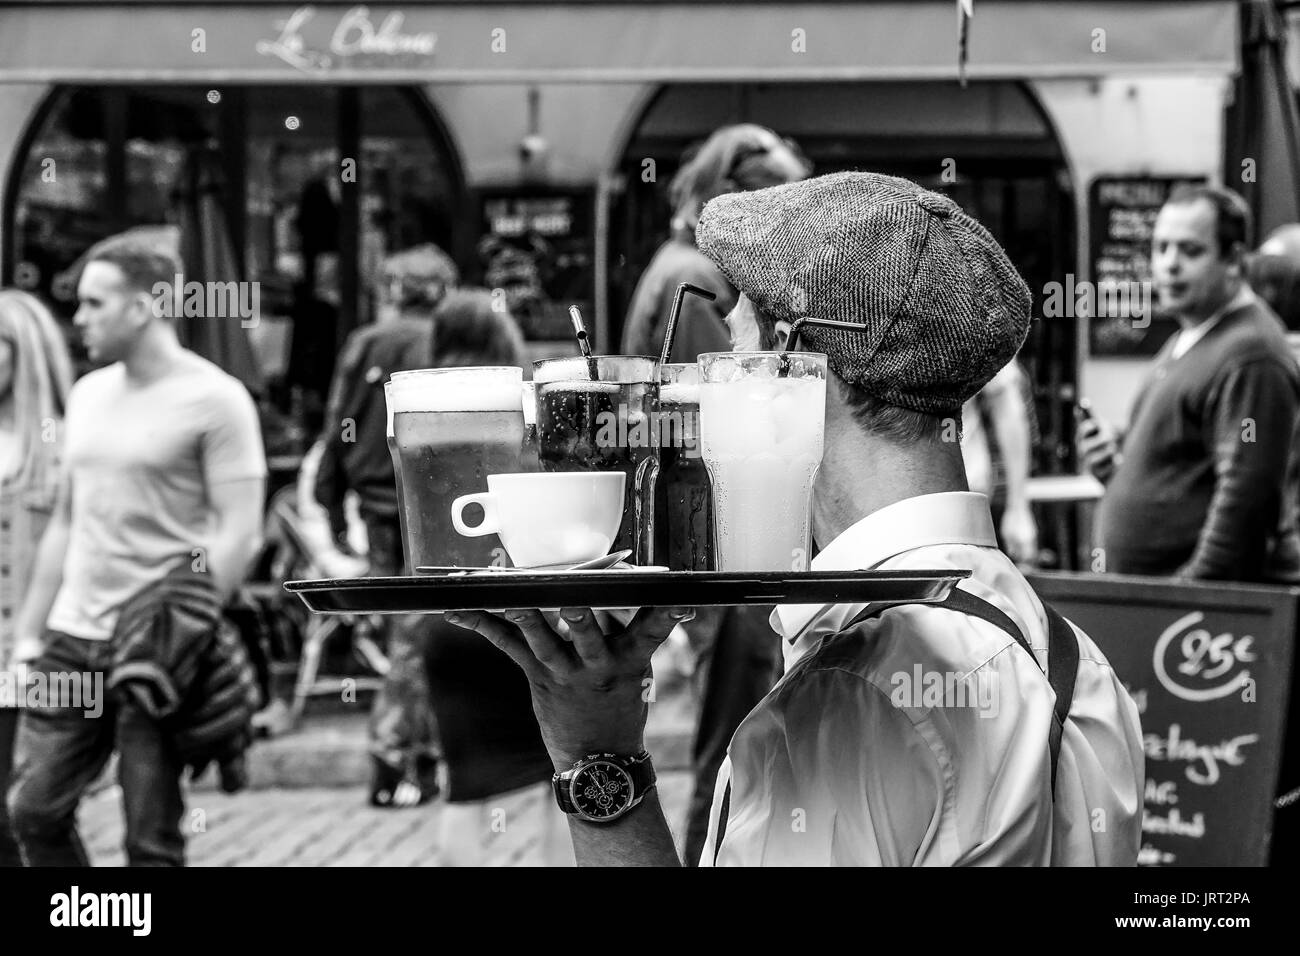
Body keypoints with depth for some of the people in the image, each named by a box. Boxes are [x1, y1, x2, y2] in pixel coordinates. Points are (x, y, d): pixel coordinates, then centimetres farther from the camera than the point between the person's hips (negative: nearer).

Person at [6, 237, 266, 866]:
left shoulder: (214, 400, -8)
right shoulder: (88, 394, 14)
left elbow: (239, 533, -13)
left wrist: (187, 630, -19)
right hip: (71, 639, 7)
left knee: (151, 838, -2)